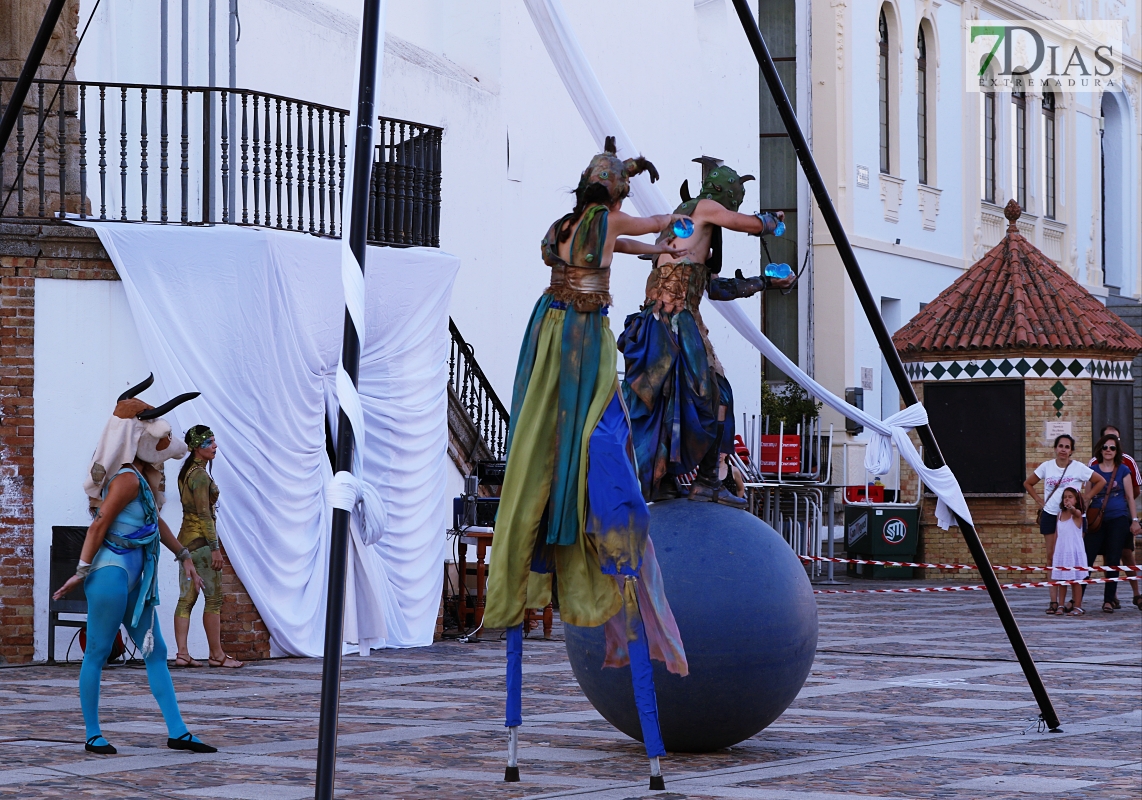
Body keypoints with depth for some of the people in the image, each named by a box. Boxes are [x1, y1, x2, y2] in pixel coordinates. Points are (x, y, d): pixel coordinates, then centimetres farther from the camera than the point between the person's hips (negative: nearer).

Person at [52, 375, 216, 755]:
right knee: (97, 653, -1)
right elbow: (99, 524, -18)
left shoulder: (143, 480, 14)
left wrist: (183, 556, 29)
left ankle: (177, 733, 9)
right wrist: (82, 572, -17)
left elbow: (156, 522, 27)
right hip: (112, 573, -10)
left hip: (134, 580, 10)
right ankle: (93, 735, 6)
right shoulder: (128, 479, -16)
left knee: (155, 653, 8)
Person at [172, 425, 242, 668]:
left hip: (185, 538, 9)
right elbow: (204, 513, -18)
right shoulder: (200, 475, -14)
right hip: (201, 539, -9)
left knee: (186, 599, 5)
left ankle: (182, 653, 2)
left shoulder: (186, 472, 14)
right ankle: (217, 655, -1)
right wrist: (215, 547, -17)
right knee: (214, 598, -3)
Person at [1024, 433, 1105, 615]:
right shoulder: (1046, 467, 5)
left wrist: (1086, 497, -1)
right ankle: (1053, 601, 2)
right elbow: (1028, 483, 17)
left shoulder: (1078, 468, -2)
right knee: (1052, 557, 0)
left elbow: (1101, 481, 5)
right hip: (1050, 515, 2)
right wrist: (1039, 500, 6)